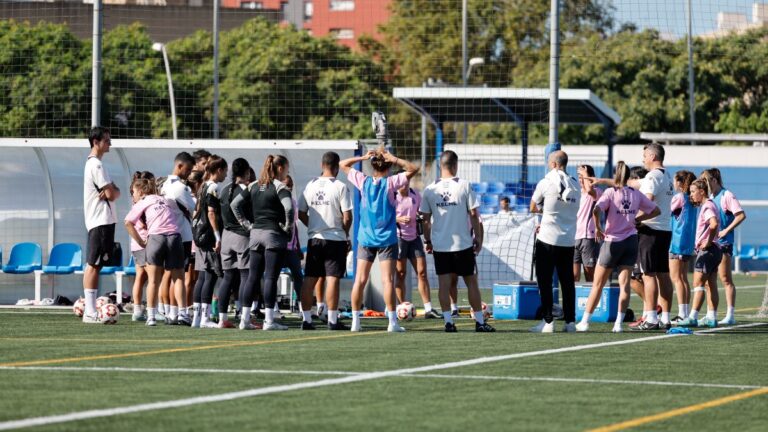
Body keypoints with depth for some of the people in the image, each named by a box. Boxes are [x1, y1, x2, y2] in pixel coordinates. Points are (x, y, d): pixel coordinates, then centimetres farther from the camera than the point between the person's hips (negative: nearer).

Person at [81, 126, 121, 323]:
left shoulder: (93, 163, 19)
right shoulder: (96, 165, -13)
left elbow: (115, 192, 16)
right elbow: (112, 194, -17)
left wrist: (112, 192, -5)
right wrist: (111, 193, 4)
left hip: (98, 220, 10)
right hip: (101, 220, -10)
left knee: (94, 265, 10)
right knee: (94, 265, -11)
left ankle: (91, 310, 12)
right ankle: (90, 312, -14)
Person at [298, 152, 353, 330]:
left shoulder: (311, 185, 4)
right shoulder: (340, 187, -9)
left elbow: (301, 213, 7)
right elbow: (347, 217, -12)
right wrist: (346, 234, 4)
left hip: (314, 239, 4)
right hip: (335, 239, -4)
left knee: (310, 279, 7)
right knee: (332, 279, -4)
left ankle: (306, 319, 9)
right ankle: (333, 320, -3)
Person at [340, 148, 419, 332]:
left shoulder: (364, 181, 1)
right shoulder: (391, 182, -6)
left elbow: (343, 164, 13)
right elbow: (414, 169, -5)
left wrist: (362, 157, 5)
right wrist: (394, 159, -9)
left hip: (365, 238, 3)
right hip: (387, 239, -3)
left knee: (360, 280, 5)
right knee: (387, 280, -5)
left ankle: (355, 321, 4)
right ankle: (392, 322, -8)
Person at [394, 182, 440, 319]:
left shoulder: (416, 195, 10)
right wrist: (398, 219, -21)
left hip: (414, 236, 4)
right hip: (398, 237, -4)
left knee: (422, 272, -2)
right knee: (400, 273, -1)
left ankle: (428, 309, -3)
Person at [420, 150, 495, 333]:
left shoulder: (430, 189, 0)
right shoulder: (464, 186, -7)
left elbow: (426, 219, 4)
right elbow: (474, 214, -5)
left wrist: (428, 240, 15)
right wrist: (478, 238, 4)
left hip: (440, 245, 2)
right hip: (463, 243, -2)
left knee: (444, 283, 3)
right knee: (471, 282, 7)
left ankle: (448, 321, -3)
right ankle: (479, 321, 8)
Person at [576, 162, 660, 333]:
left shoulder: (611, 192, -8)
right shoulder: (636, 194, 5)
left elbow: (596, 210, -23)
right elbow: (656, 210, 14)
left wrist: (598, 228, -8)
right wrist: (636, 219, 12)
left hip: (612, 241, -3)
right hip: (631, 240, 3)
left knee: (598, 284, 5)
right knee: (624, 283, 2)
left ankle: (584, 322, 8)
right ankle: (619, 323, -5)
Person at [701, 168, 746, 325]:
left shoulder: (727, 196, -10)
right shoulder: (710, 198, 15)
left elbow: (741, 215, -17)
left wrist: (726, 231, -18)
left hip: (723, 242, -8)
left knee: (726, 279, -6)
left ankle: (730, 315, -4)